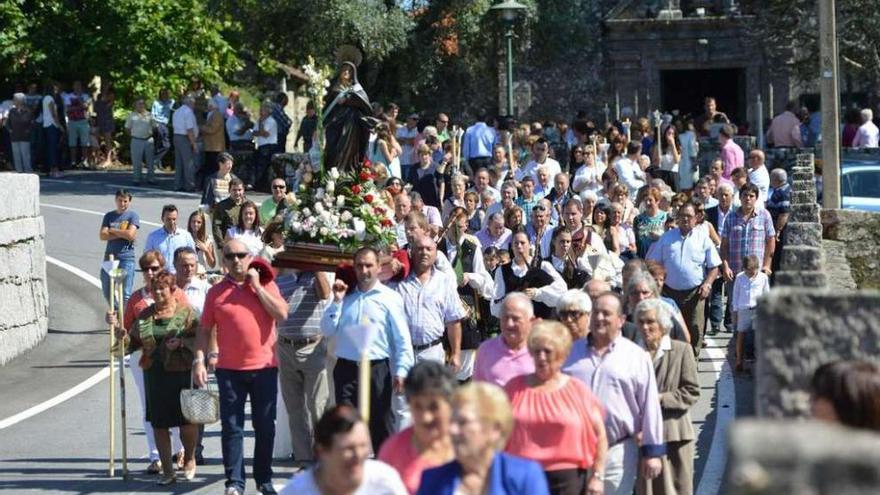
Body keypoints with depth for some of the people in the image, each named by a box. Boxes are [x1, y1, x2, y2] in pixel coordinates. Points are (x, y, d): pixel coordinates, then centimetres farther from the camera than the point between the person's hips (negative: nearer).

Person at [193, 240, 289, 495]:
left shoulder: (266, 285, 4)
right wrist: (199, 361, -4)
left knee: (265, 426, 7)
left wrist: (257, 286, -9)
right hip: (229, 369, 0)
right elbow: (205, 330, 7)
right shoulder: (216, 292, 5)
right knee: (231, 427, -1)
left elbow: (282, 314, -10)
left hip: (264, 367, 0)